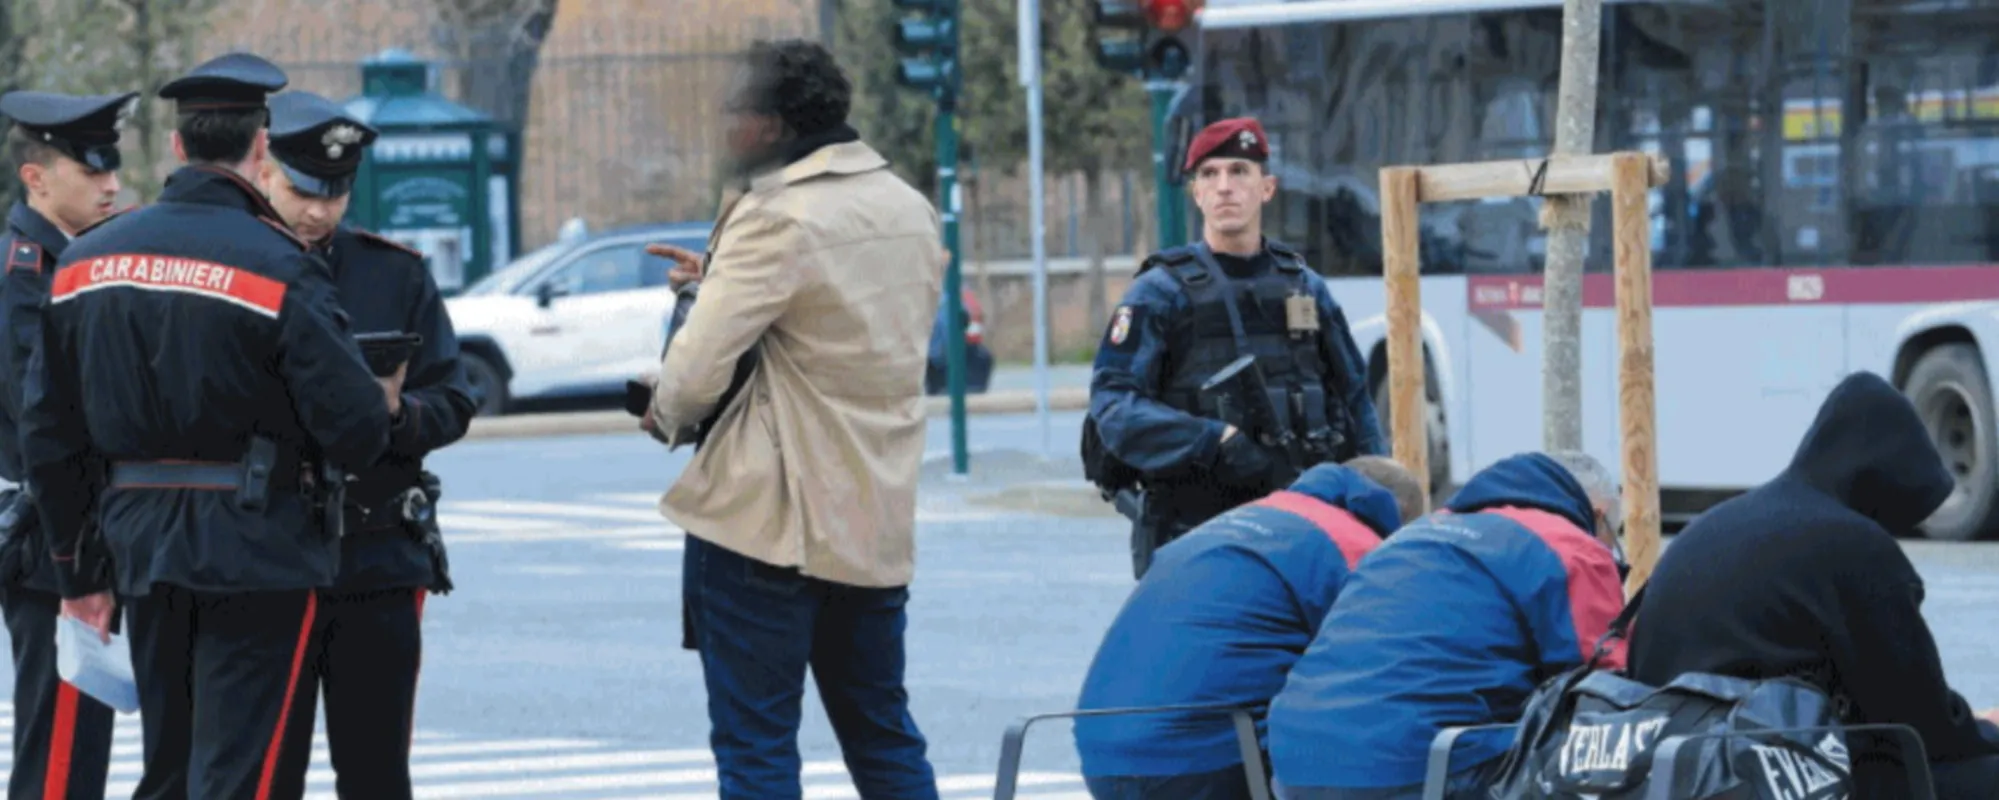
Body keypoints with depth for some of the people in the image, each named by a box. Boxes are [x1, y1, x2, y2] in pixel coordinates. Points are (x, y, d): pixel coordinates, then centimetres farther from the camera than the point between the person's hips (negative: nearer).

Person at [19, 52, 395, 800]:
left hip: (140, 542, 6)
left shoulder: (86, 261, 5)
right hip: (257, 551, -5)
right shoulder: (277, 265, -14)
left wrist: (77, 570, 18)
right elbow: (358, 429, -17)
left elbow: (50, 435, 9)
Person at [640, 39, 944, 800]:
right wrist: (719, 276, 15)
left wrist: (665, 414, 2)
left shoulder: (778, 218, -16)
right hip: (879, 515, 8)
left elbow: (696, 371, -20)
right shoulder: (910, 210, 10)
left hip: (769, 517, -8)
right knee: (883, 735, 15)